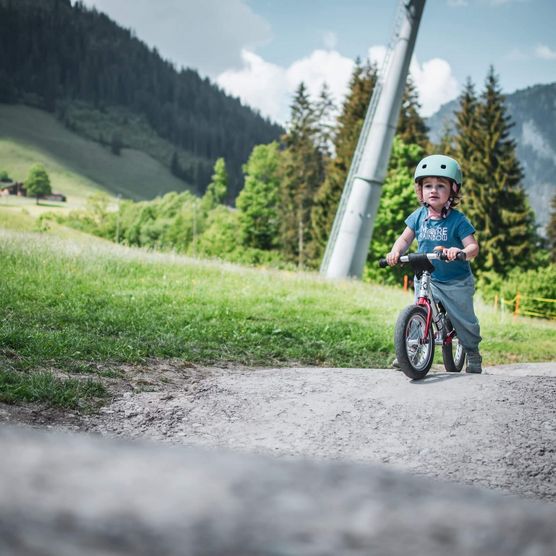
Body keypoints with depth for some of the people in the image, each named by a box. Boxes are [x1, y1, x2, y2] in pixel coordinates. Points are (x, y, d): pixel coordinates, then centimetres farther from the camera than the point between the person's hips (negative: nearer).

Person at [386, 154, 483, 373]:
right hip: (426, 279, 3)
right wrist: (395, 251, -14)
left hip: (456, 282, -2)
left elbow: (473, 247, -19)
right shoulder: (418, 216, -3)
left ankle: (472, 354, 29)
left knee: (463, 320, 7)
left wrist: (461, 252, -41)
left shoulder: (457, 220, -15)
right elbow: (405, 238, 6)